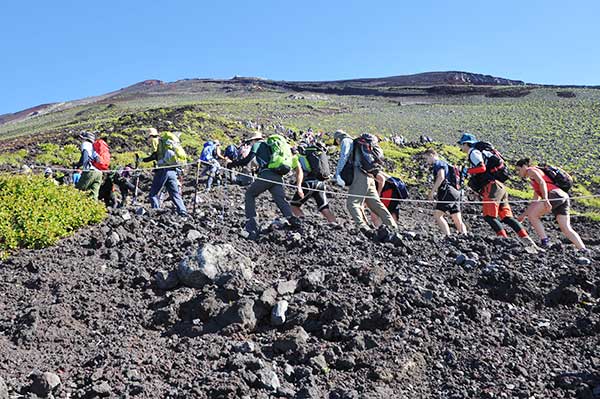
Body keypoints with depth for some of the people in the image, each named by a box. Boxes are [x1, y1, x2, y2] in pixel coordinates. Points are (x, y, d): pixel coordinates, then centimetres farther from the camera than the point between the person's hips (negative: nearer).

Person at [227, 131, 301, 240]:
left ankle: (252, 228, 3)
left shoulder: (257, 145, 10)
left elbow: (247, 160, 0)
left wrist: (232, 164, 10)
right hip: (278, 177, 6)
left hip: (266, 175, -6)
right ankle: (295, 222, -21)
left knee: (249, 195, 10)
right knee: (281, 200, 1)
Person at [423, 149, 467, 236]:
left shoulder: (438, 163, 0)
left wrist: (432, 192, -15)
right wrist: (436, 193, 22)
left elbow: (441, 177, -17)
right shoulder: (444, 163, 30)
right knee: (458, 220, 5)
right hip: (455, 192, 10)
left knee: (437, 215, -14)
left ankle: (448, 236, -22)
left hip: (448, 192, -10)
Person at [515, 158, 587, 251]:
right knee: (566, 229, 2)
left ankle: (545, 241, -8)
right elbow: (535, 202, 39)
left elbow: (542, 182, -11)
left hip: (555, 194, -9)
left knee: (532, 215, -3)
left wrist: (545, 199, -23)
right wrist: (524, 214, 40)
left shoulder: (531, 170, 10)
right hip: (563, 197, 9)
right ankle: (583, 249, -9)